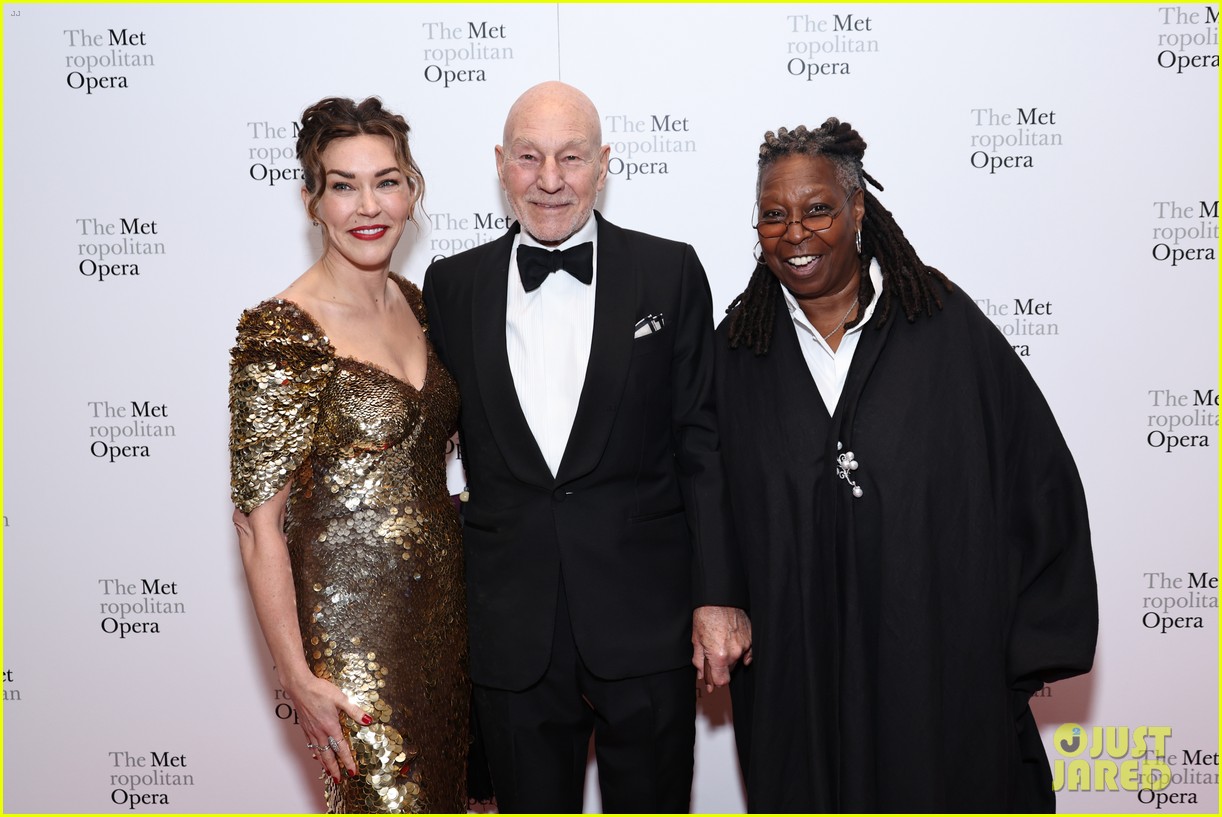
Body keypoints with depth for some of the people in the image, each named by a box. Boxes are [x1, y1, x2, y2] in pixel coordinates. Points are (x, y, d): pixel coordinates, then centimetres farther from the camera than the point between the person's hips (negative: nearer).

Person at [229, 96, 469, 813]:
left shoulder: (417, 304, 4)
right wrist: (299, 679, -15)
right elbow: (259, 522, -15)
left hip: (445, 597, 7)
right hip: (351, 612, -7)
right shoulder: (280, 332, -17)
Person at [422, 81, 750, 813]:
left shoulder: (670, 273, 0)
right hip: (512, 631, 2)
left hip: (646, 622, -1)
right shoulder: (453, 286, 4)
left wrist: (719, 594, -6)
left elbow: (703, 443, -1)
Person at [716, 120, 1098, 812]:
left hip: (943, 670, -1)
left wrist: (1033, 645, -2)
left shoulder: (947, 327, -4)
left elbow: (1042, 481, -2)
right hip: (794, 673, 2)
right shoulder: (736, 352, 3)